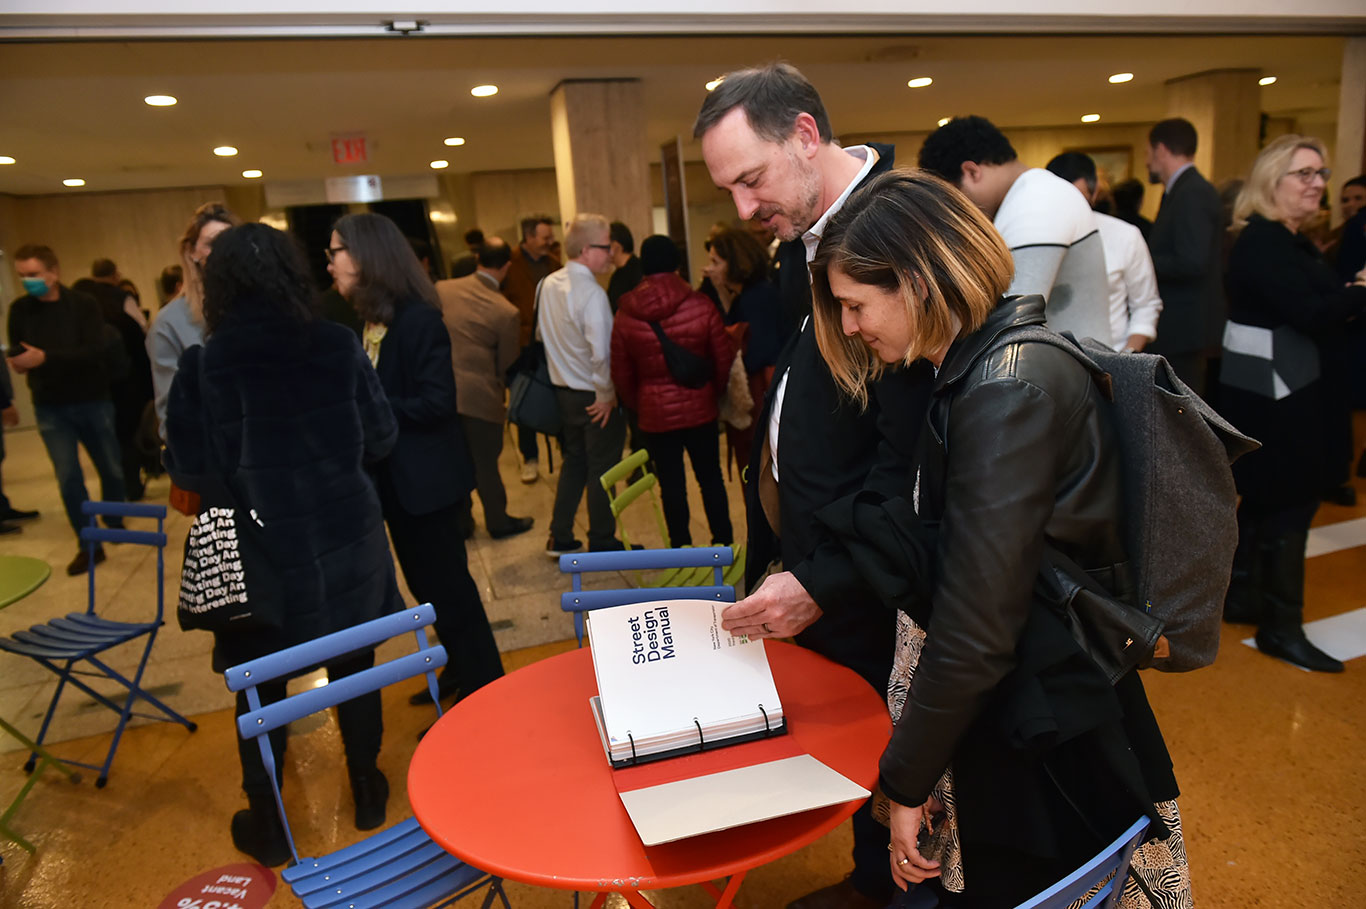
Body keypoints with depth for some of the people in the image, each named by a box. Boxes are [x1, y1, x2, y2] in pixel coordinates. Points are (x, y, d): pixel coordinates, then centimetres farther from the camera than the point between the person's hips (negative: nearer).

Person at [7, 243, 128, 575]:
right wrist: (17, 359, -20)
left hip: (93, 402, -1)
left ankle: (115, 525, 35)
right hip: (50, 409, 1)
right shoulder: (20, 310, 1)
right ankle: (89, 545, 10)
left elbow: (97, 351, -21)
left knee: (111, 469, 11)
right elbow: (16, 350, 4)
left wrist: (46, 358, -29)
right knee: (68, 479, -2)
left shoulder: (84, 305, -9)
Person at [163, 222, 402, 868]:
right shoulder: (338, 346, -9)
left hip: (261, 549, -1)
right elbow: (380, 438, -3)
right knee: (353, 667, 19)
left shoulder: (202, 365, -14)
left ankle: (266, 827, 31)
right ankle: (367, 793, 37)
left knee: (260, 685, 16)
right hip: (345, 540, 2)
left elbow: (191, 473, -9)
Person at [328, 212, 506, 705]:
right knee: (426, 584, 19)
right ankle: (461, 670, 37)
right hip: (395, 479, 9)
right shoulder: (368, 322, 8)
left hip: (429, 479, -9)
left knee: (447, 584, 3)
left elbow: (437, 404, -22)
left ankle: (483, 683, 20)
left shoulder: (418, 319, -18)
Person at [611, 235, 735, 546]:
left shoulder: (625, 315, -6)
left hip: (654, 414, 0)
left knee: (671, 484, 10)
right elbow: (723, 359, -4)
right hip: (700, 409, 0)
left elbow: (621, 374, 1)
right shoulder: (701, 305, -11)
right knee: (710, 477, 15)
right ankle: (723, 543, 24)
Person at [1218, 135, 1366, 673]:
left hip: (1285, 387, 10)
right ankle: (1281, 628, 5)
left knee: (1266, 498, 16)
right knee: (1290, 502, -4)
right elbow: (1312, 315, -23)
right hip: (1268, 393, -9)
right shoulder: (1262, 242, -16)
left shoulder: (1293, 242, 14)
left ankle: (1241, 596, 28)